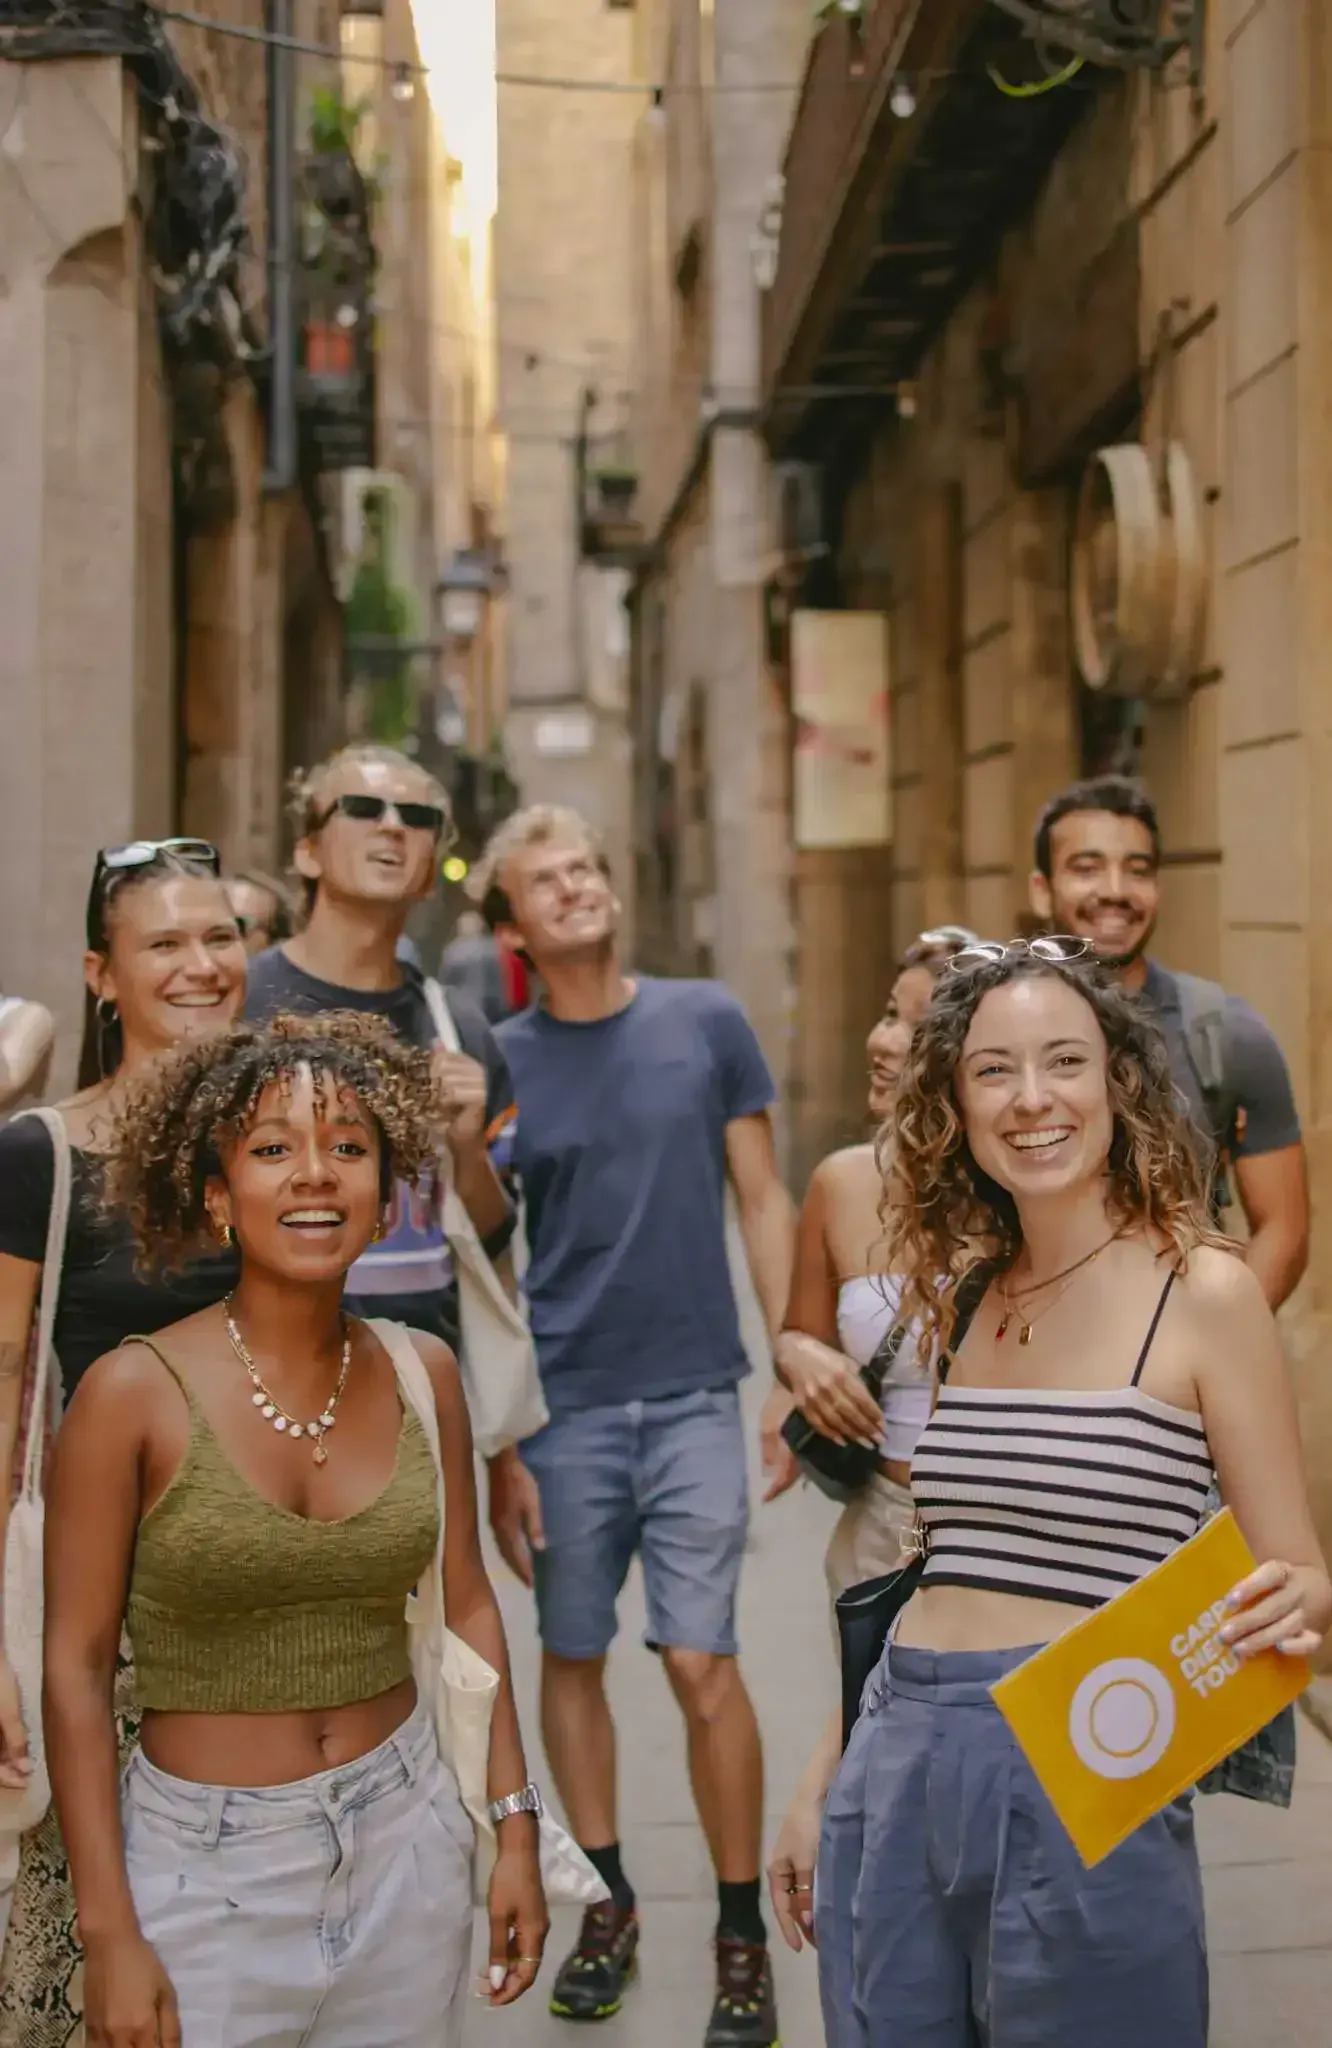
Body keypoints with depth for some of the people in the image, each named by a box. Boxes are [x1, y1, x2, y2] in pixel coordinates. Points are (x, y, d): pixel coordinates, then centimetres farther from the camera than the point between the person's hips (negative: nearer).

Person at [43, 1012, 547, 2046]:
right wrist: (109, 1934, -12)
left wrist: (516, 1827, 5)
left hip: (407, 1841, 4)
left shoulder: (421, 1371, -2)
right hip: (207, 1865, -3)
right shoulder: (134, 1391, -14)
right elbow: (75, 1666, -10)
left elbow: (468, 1604, 6)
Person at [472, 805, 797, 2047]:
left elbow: (762, 1202, 7)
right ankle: (607, 1902, 28)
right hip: (562, 1408, 1)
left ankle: (742, 1933, 12)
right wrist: (496, 1447, 0)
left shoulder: (706, 1024, 2)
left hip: (692, 1398, -1)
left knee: (701, 1663, -3)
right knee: (572, 1657, 10)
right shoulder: (498, 1064, 1)